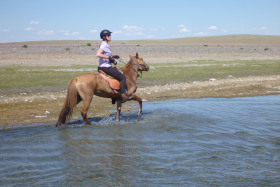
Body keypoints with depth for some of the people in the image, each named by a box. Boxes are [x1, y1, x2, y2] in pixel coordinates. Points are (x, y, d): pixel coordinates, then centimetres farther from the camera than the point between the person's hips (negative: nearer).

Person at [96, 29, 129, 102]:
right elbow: (98, 54, -29)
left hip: (105, 67, 11)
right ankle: (123, 95, -14)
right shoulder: (104, 45, -15)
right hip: (105, 67, -11)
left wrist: (113, 57, 12)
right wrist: (109, 57, -24)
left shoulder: (106, 45, 15)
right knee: (123, 77, -10)